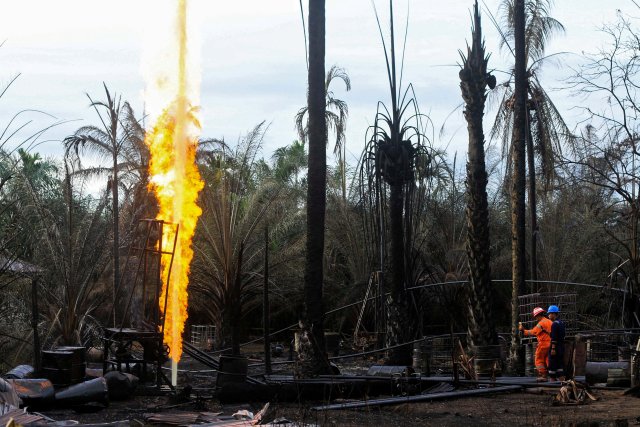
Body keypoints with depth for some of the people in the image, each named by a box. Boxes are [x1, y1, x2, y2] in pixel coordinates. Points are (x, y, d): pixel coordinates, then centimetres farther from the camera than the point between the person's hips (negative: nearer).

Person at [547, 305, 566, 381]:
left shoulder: (554, 324, -14)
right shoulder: (562, 323, 15)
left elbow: (554, 338, -20)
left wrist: (553, 348, -22)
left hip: (555, 347, -9)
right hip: (561, 347, 9)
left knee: (552, 366, -3)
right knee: (560, 366, 9)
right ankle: (562, 381, 5)